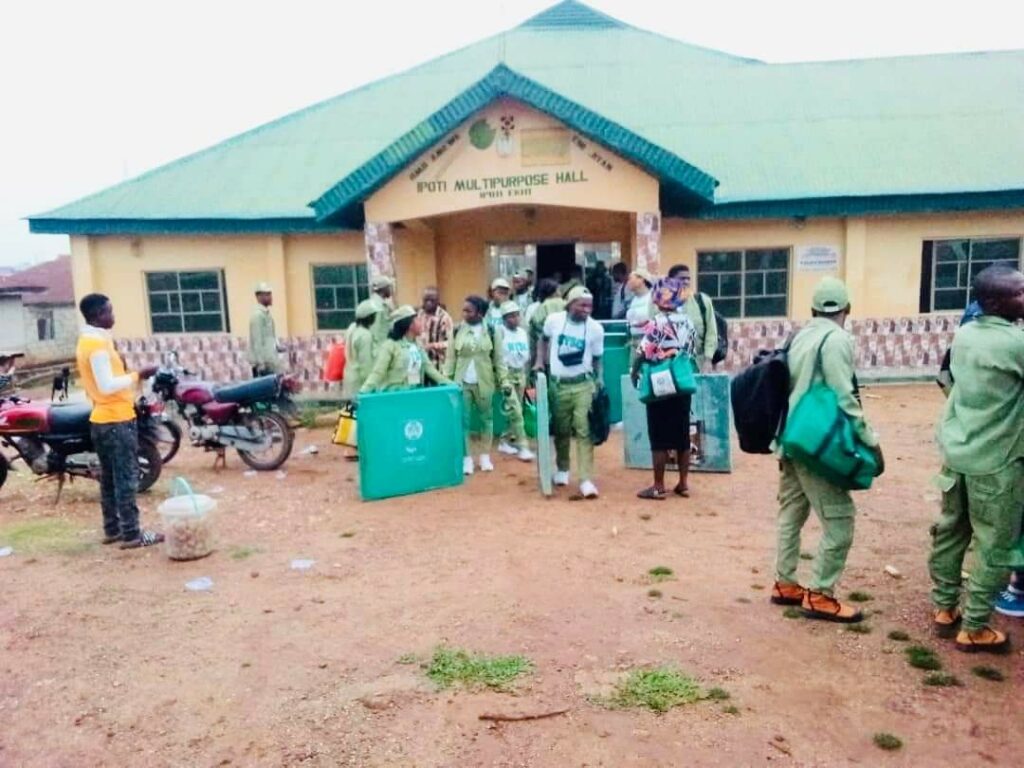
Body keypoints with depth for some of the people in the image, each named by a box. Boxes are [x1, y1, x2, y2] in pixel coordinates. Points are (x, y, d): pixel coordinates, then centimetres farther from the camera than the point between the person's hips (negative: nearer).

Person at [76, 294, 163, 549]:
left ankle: (112, 529, 23)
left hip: (101, 419, 10)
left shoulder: (87, 341, 14)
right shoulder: (98, 344, -18)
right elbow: (107, 386, -24)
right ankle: (131, 534, -1)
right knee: (127, 478, -5)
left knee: (109, 478, 15)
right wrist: (138, 375, -18)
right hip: (116, 419, -10)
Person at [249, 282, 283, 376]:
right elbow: (257, 340, -18)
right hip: (263, 362, -9)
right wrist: (260, 363, -20)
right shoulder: (257, 315, -14)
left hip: (270, 361, 9)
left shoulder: (267, 313, 14)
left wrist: (279, 347, 9)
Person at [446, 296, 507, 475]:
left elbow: (498, 358, 2)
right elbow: (451, 358, 3)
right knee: (463, 420, 3)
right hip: (462, 382, 0)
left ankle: (485, 456, 22)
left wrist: (504, 380, -2)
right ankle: (467, 458, 13)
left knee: (486, 419, 9)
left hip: (484, 382, 0)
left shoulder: (491, 331, -2)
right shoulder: (457, 331, 0)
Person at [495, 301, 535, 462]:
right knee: (515, 411, -10)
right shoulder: (500, 332, -7)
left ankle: (505, 442, 21)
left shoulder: (524, 332, 9)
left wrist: (526, 376, 12)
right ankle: (523, 446, -7)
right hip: (507, 373, -6)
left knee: (516, 411, 9)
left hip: (521, 373, 6)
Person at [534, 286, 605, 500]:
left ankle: (586, 480, -7)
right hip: (558, 384, 2)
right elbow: (544, 339, 16)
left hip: (583, 385, -2)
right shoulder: (553, 320, -4)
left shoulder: (595, 328, -7)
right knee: (561, 430, 13)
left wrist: (598, 384, -3)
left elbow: (597, 359, 3)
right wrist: (540, 361, 6)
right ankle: (562, 469, 35)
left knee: (584, 431, -8)